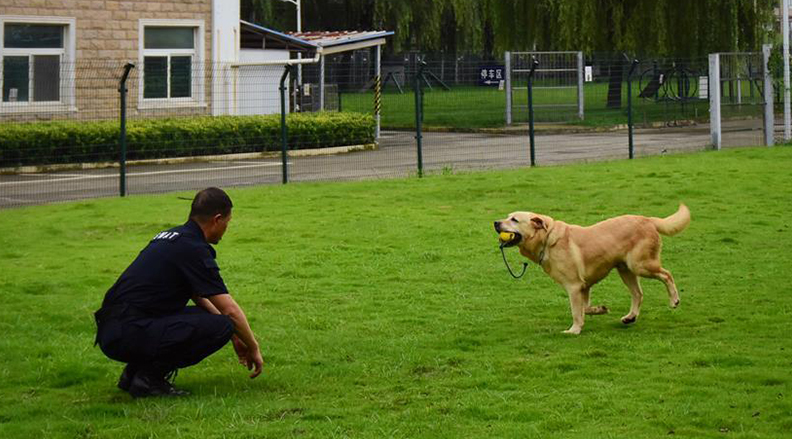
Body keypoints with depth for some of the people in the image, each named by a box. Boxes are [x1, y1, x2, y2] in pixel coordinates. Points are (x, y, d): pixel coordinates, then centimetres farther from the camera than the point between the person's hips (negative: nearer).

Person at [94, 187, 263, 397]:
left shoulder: (172, 237, 20)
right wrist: (253, 347, 6)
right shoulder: (193, 249, -9)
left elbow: (201, 300, 32)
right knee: (219, 326, -16)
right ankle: (149, 376, -7)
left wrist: (235, 337, 33)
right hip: (130, 332, -10)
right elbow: (230, 310, -9)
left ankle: (135, 370, 14)